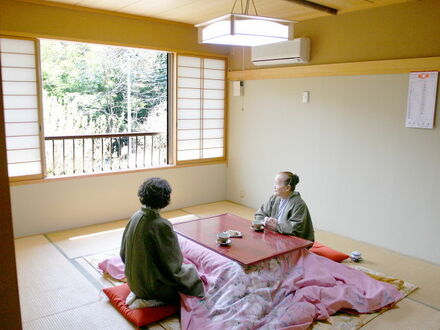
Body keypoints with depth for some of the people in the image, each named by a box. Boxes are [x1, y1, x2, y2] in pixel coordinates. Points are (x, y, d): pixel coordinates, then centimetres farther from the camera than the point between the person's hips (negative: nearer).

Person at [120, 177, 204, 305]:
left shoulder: (135, 217, -6)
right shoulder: (161, 226, -27)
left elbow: (123, 254, 5)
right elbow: (174, 263, -19)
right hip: (154, 288, -7)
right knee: (191, 271, 13)